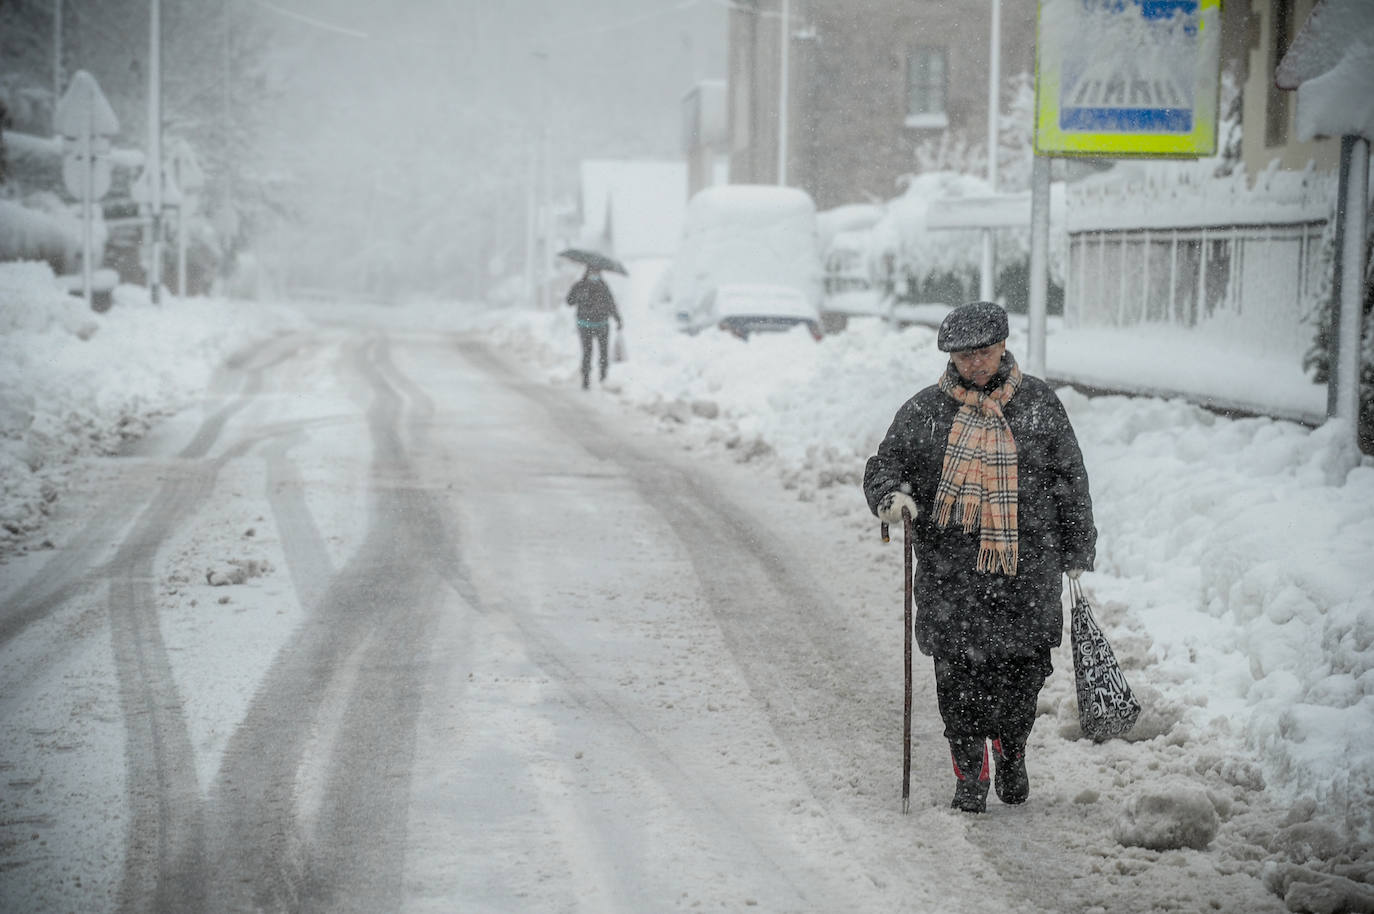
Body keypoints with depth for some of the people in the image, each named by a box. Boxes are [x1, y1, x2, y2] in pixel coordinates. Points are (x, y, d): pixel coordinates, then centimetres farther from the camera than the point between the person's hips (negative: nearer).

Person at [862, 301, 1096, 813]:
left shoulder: (1038, 403, 7)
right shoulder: (924, 411, 5)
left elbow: (1070, 479, 12)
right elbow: (883, 467, 10)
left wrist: (1077, 553, 10)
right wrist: (890, 496, -14)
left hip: (1027, 568, 0)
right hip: (951, 575, 0)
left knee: (1023, 671, 2)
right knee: (958, 677, -1)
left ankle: (1011, 754, 29)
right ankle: (970, 777, 14)